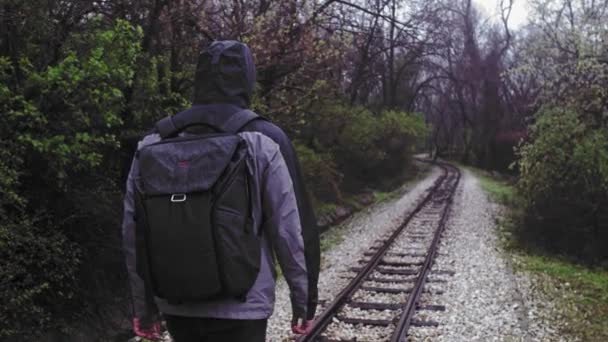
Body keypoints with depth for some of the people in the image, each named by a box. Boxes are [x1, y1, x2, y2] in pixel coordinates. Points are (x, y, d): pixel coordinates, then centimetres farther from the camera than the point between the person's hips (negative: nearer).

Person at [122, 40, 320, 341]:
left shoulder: (153, 143, 1)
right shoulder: (264, 140, -9)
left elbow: (134, 231, 4)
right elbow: (290, 228, -8)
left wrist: (143, 306, 13)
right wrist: (304, 296, 4)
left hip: (176, 305, 4)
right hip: (241, 306, -4)